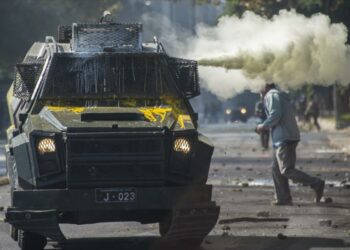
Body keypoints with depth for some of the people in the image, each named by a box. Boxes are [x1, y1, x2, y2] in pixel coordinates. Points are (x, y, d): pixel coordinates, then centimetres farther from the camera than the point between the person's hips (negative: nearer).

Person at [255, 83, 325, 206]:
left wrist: (263, 126, -7)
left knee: (286, 170, -14)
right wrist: (266, 127, 20)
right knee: (276, 169, 13)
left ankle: (316, 183, -18)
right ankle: (283, 198, 11)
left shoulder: (272, 96, -7)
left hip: (284, 138, -10)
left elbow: (275, 115, -20)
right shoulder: (281, 97, 23)